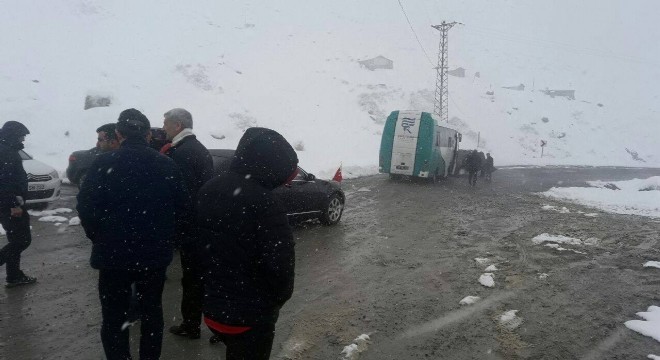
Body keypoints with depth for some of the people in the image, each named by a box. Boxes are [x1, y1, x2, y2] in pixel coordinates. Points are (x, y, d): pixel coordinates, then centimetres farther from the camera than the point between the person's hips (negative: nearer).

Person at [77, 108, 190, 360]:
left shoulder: (104, 164, -11)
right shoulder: (167, 165, -3)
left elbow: (86, 207, -11)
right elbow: (183, 208, -1)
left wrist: (99, 238, 5)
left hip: (114, 253, -2)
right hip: (155, 254, 3)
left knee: (114, 317, 12)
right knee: (152, 312, 18)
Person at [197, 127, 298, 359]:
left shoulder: (209, 189, 0)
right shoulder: (264, 205, -25)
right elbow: (279, 266, -25)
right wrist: (276, 301, -6)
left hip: (210, 307, 7)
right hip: (249, 315, -7)